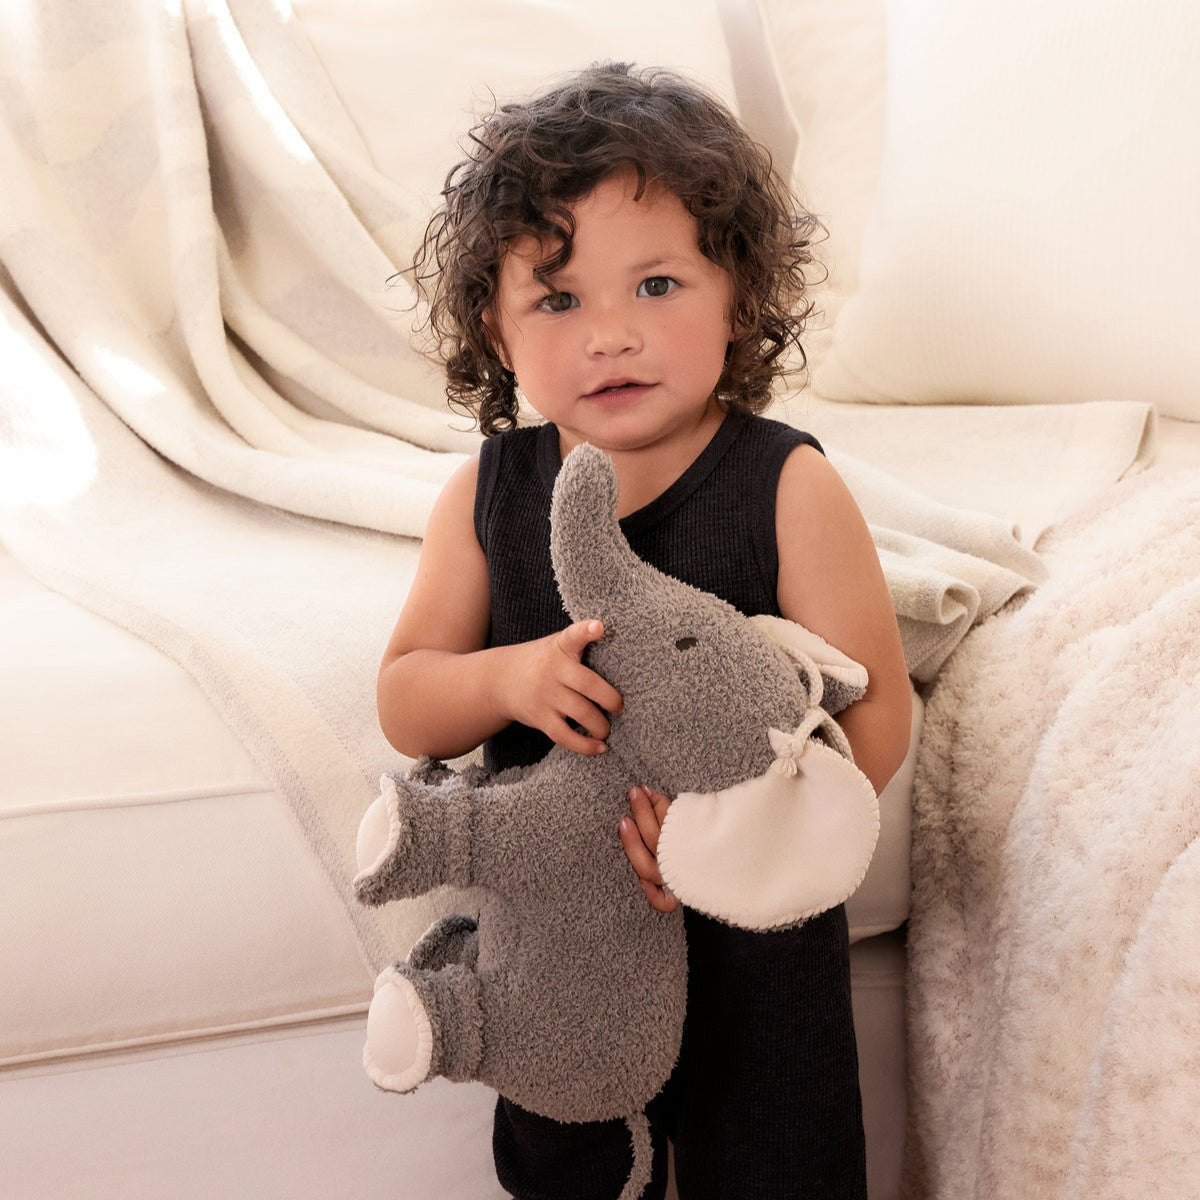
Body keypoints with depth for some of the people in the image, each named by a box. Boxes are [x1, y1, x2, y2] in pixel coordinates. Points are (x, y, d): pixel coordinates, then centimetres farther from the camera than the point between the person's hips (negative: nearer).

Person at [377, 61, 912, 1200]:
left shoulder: (788, 488, -16)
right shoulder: (486, 495, -8)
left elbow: (874, 714, -18)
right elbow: (405, 704, -5)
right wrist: (511, 680, -27)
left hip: (751, 917, -2)